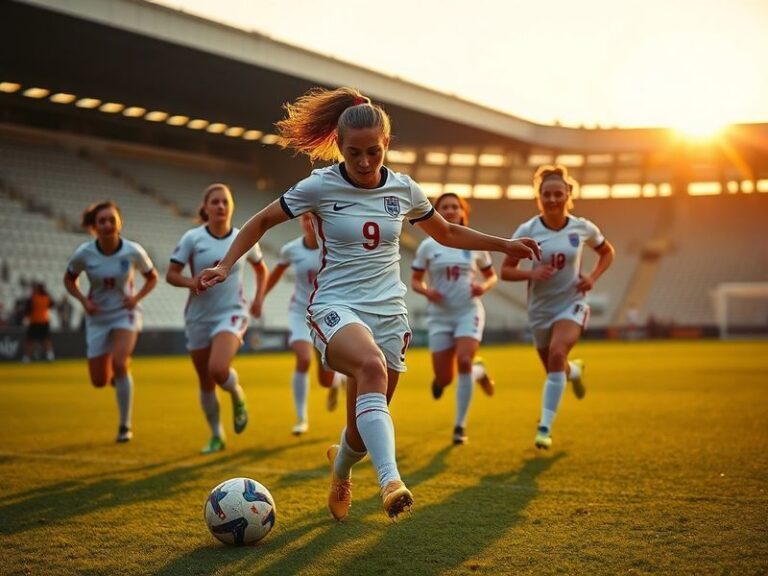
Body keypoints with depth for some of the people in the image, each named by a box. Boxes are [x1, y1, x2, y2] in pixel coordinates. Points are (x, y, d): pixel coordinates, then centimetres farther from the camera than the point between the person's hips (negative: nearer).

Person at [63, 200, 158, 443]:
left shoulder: (133, 251, -15)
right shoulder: (84, 253, -14)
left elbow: (152, 277, 2)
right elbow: (69, 279, 5)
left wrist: (137, 297, -15)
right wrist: (83, 300, -13)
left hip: (125, 314, -2)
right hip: (98, 318, 2)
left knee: (119, 363, -26)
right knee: (100, 381, 3)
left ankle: (125, 426, -10)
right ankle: (119, 375, 43)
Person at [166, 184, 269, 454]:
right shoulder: (192, 238, -5)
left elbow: (261, 269, 17)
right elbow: (171, 274, -4)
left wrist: (258, 298, 4)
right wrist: (191, 282, -23)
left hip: (231, 313, -1)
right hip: (199, 317, 1)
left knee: (218, 369, -26)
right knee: (206, 382, 8)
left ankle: (238, 397, 8)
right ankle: (216, 436, 28)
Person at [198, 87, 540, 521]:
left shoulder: (404, 190, 4)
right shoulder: (320, 186, -5)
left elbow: (447, 233, 21)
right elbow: (261, 222, 6)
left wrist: (504, 244, 17)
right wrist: (226, 265, -5)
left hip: (389, 312, 4)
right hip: (337, 308, -4)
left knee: (365, 425, 5)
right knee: (372, 367, -38)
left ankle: (341, 472, 42)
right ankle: (391, 480, -49)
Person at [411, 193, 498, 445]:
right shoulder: (427, 246, 1)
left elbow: (492, 276, 13)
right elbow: (415, 280, 6)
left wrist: (484, 286, -10)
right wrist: (426, 291, -15)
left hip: (469, 311, -1)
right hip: (439, 315, 1)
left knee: (464, 362, -22)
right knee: (444, 379, -2)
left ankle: (460, 426, -9)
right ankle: (478, 372, 37)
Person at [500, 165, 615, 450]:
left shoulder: (583, 228, -8)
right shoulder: (527, 231, -12)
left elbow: (607, 252, 11)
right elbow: (506, 270, -7)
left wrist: (593, 277, -7)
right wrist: (531, 273, -26)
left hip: (572, 303, -2)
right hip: (540, 308, 2)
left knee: (557, 352, -28)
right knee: (555, 368, 14)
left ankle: (545, 426, -22)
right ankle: (574, 370, 54)